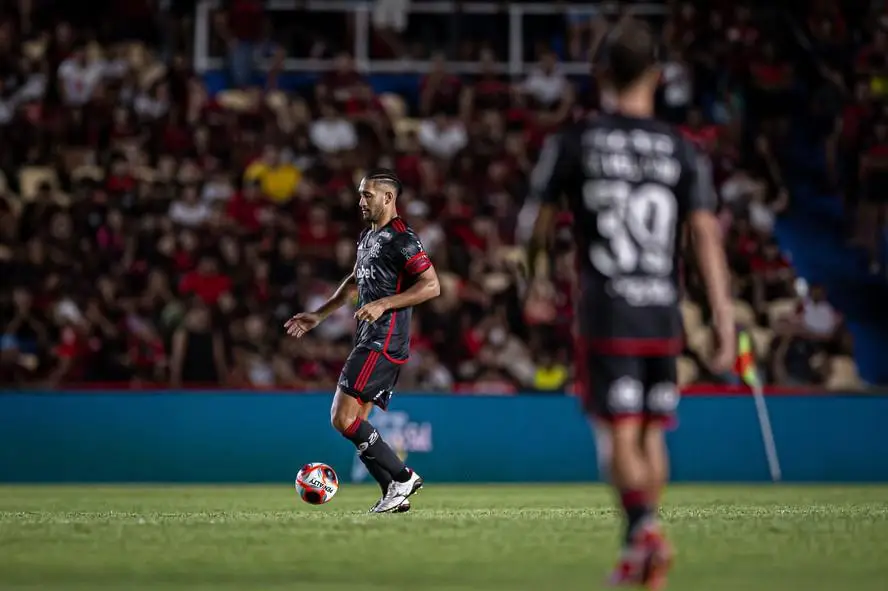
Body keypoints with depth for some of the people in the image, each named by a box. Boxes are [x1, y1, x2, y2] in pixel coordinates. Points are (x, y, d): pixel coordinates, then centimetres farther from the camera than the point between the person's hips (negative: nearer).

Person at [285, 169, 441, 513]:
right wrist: (318, 316, 32)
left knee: (343, 418, -15)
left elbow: (431, 286, -17)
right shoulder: (368, 238, 19)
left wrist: (384, 304, -22)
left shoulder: (400, 238, -11)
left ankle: (402, 478, -8)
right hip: (369, 342, 10)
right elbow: (355, 282, 34)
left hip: (384, 343, -10)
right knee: (355, 423, 6)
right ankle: (395, 495, 6)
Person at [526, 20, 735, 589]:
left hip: (606, 314, -2)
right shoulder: (683, 151, 3)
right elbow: (707, 236, -5)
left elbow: (540, 225, 6)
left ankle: (645, 526, -30)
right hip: (664, 315, 2)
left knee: (621, 436, -6)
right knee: (652, 434, 16)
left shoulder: (575, 142, 0)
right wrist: (725, 322, -5)